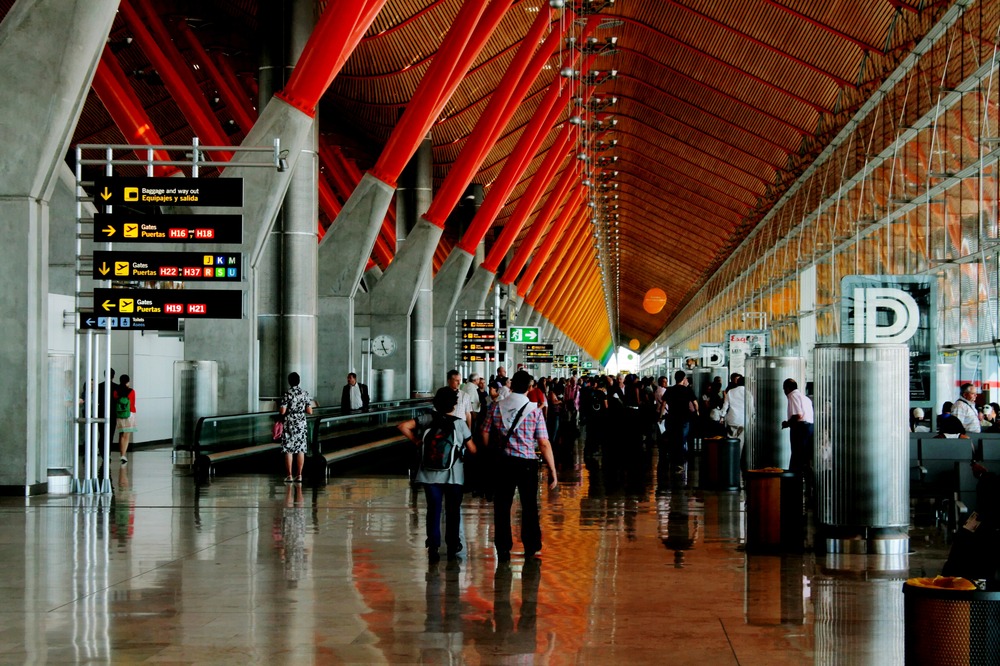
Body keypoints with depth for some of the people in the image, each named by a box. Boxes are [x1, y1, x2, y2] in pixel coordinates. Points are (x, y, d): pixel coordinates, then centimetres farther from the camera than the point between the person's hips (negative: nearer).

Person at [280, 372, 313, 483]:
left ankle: (289, 476, 0)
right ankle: (299, 475, 7)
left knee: (288, 450, 2)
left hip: (289, 425, -3)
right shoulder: (305, 394, 1)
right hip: (301, 425, 4)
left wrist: (279, 407, 8)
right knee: (300, 450, 7)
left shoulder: (287, 394, -10)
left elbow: (282, 411, -14)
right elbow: (309, 411, 1)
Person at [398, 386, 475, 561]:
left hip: (430, 473, 1)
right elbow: (472, 450, -2)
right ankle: (452, 547, 17)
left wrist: (416, 440, 3)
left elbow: (403, 427, -8)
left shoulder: (427, 419, -2)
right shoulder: (460, 423, -7)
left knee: (433, 510, 6)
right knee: (453, 511, 11)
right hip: (453, 474, -1)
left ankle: (433, 547, 1)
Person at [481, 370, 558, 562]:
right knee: (529, 506, 13)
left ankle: (503, 549, 10)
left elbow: (485, 436, 1)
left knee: (502, 506, 10)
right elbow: (544, 444, -9)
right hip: (527, 463, -1)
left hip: (503, 462, 1)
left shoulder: (496, 408, -1)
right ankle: (530, 548, 19)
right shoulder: (534, 411, -8)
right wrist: (553, 471, -4)